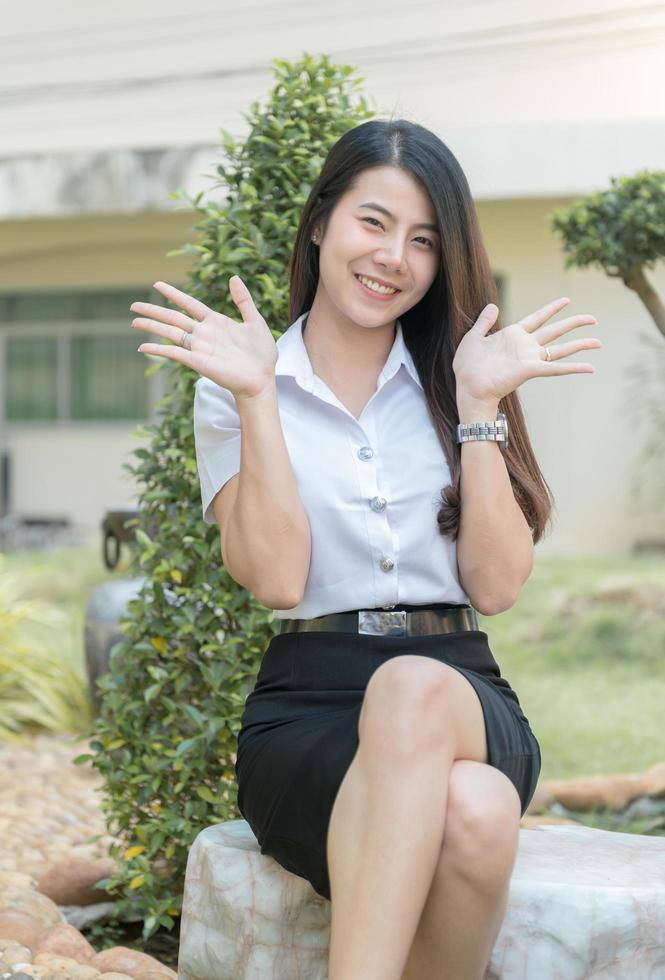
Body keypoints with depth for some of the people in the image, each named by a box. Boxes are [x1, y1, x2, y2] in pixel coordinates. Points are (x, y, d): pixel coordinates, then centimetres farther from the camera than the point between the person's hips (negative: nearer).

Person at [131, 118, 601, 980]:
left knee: (412, 689, -39)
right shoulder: (236, 392, 9)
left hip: (464, 701, 2)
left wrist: (478, 403, -3)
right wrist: (258, 398, -9)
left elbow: (497, 585, 2)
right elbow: (276, 578, -6)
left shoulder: (450, 385, 15)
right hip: (306, 711, -1)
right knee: (470, 814, -38)